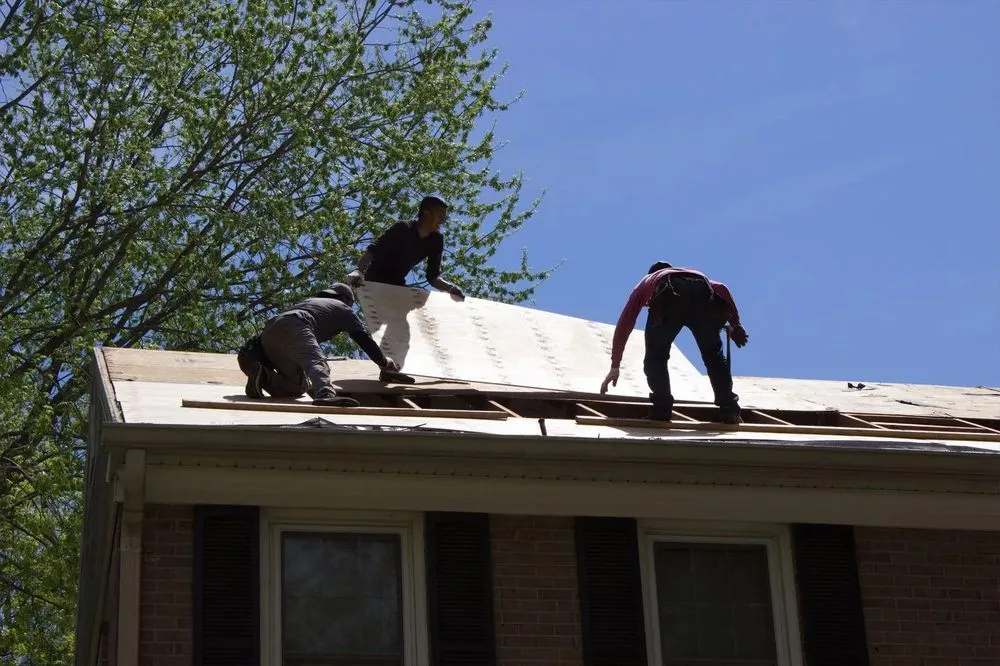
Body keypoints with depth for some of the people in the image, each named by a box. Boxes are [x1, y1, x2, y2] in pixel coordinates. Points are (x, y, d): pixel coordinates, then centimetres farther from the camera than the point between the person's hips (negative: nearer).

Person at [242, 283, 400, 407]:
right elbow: (363, 338, 25)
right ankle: (326, 395, -60)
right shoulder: (343, 308, 27)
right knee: (317, 363, -29)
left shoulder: (310, 300, 46)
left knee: (297, 387, 9)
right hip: (294, 328, -7)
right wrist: (384, 363, 38)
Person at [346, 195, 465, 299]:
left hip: (396, 284, 7)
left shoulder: (436, 240, -5)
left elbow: (433, 276, -5)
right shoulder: (402, 229, -23)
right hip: (375, 281, -7)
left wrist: (449, 287, -27)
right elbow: (373, 250, -34)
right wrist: (358, 271, -53)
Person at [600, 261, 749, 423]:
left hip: (669, 296, -2)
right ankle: (729, 410, 9)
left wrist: (615, 366, 38)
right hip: (702, 292, 2)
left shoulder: (646, 282, 43)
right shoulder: (697, 275, 46)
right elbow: (721, 288, 25)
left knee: (655, 357, 14)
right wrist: (735, 324, 25)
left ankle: (661, 410, -1)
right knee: (713, 355, 19)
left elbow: (624, 325, 37)